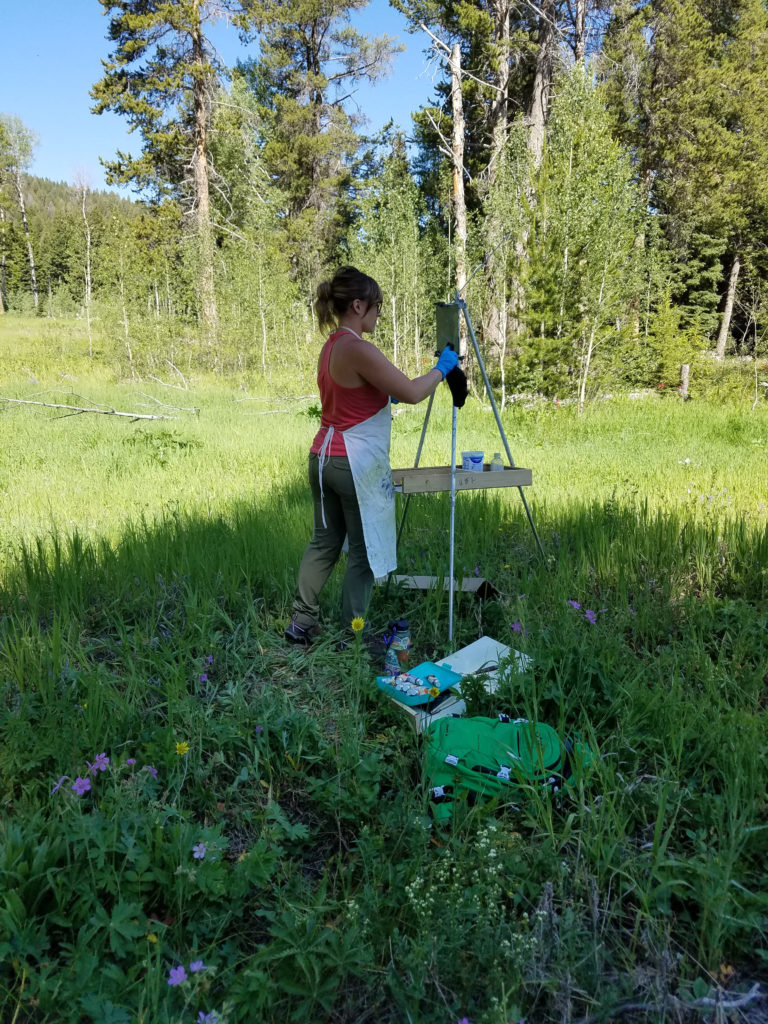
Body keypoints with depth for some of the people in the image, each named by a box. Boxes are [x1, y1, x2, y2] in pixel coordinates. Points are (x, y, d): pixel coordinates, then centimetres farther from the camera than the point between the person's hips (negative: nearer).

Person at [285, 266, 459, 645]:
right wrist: (441, 368, 0)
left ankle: (301, 622, 24)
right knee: (364, 551, 2)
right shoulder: (358, 349, -18)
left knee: (324, 541, 17)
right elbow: (411, 393, -17)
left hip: (324, 456, 9)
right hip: (357, 464, -9)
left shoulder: (331, 346, 11)